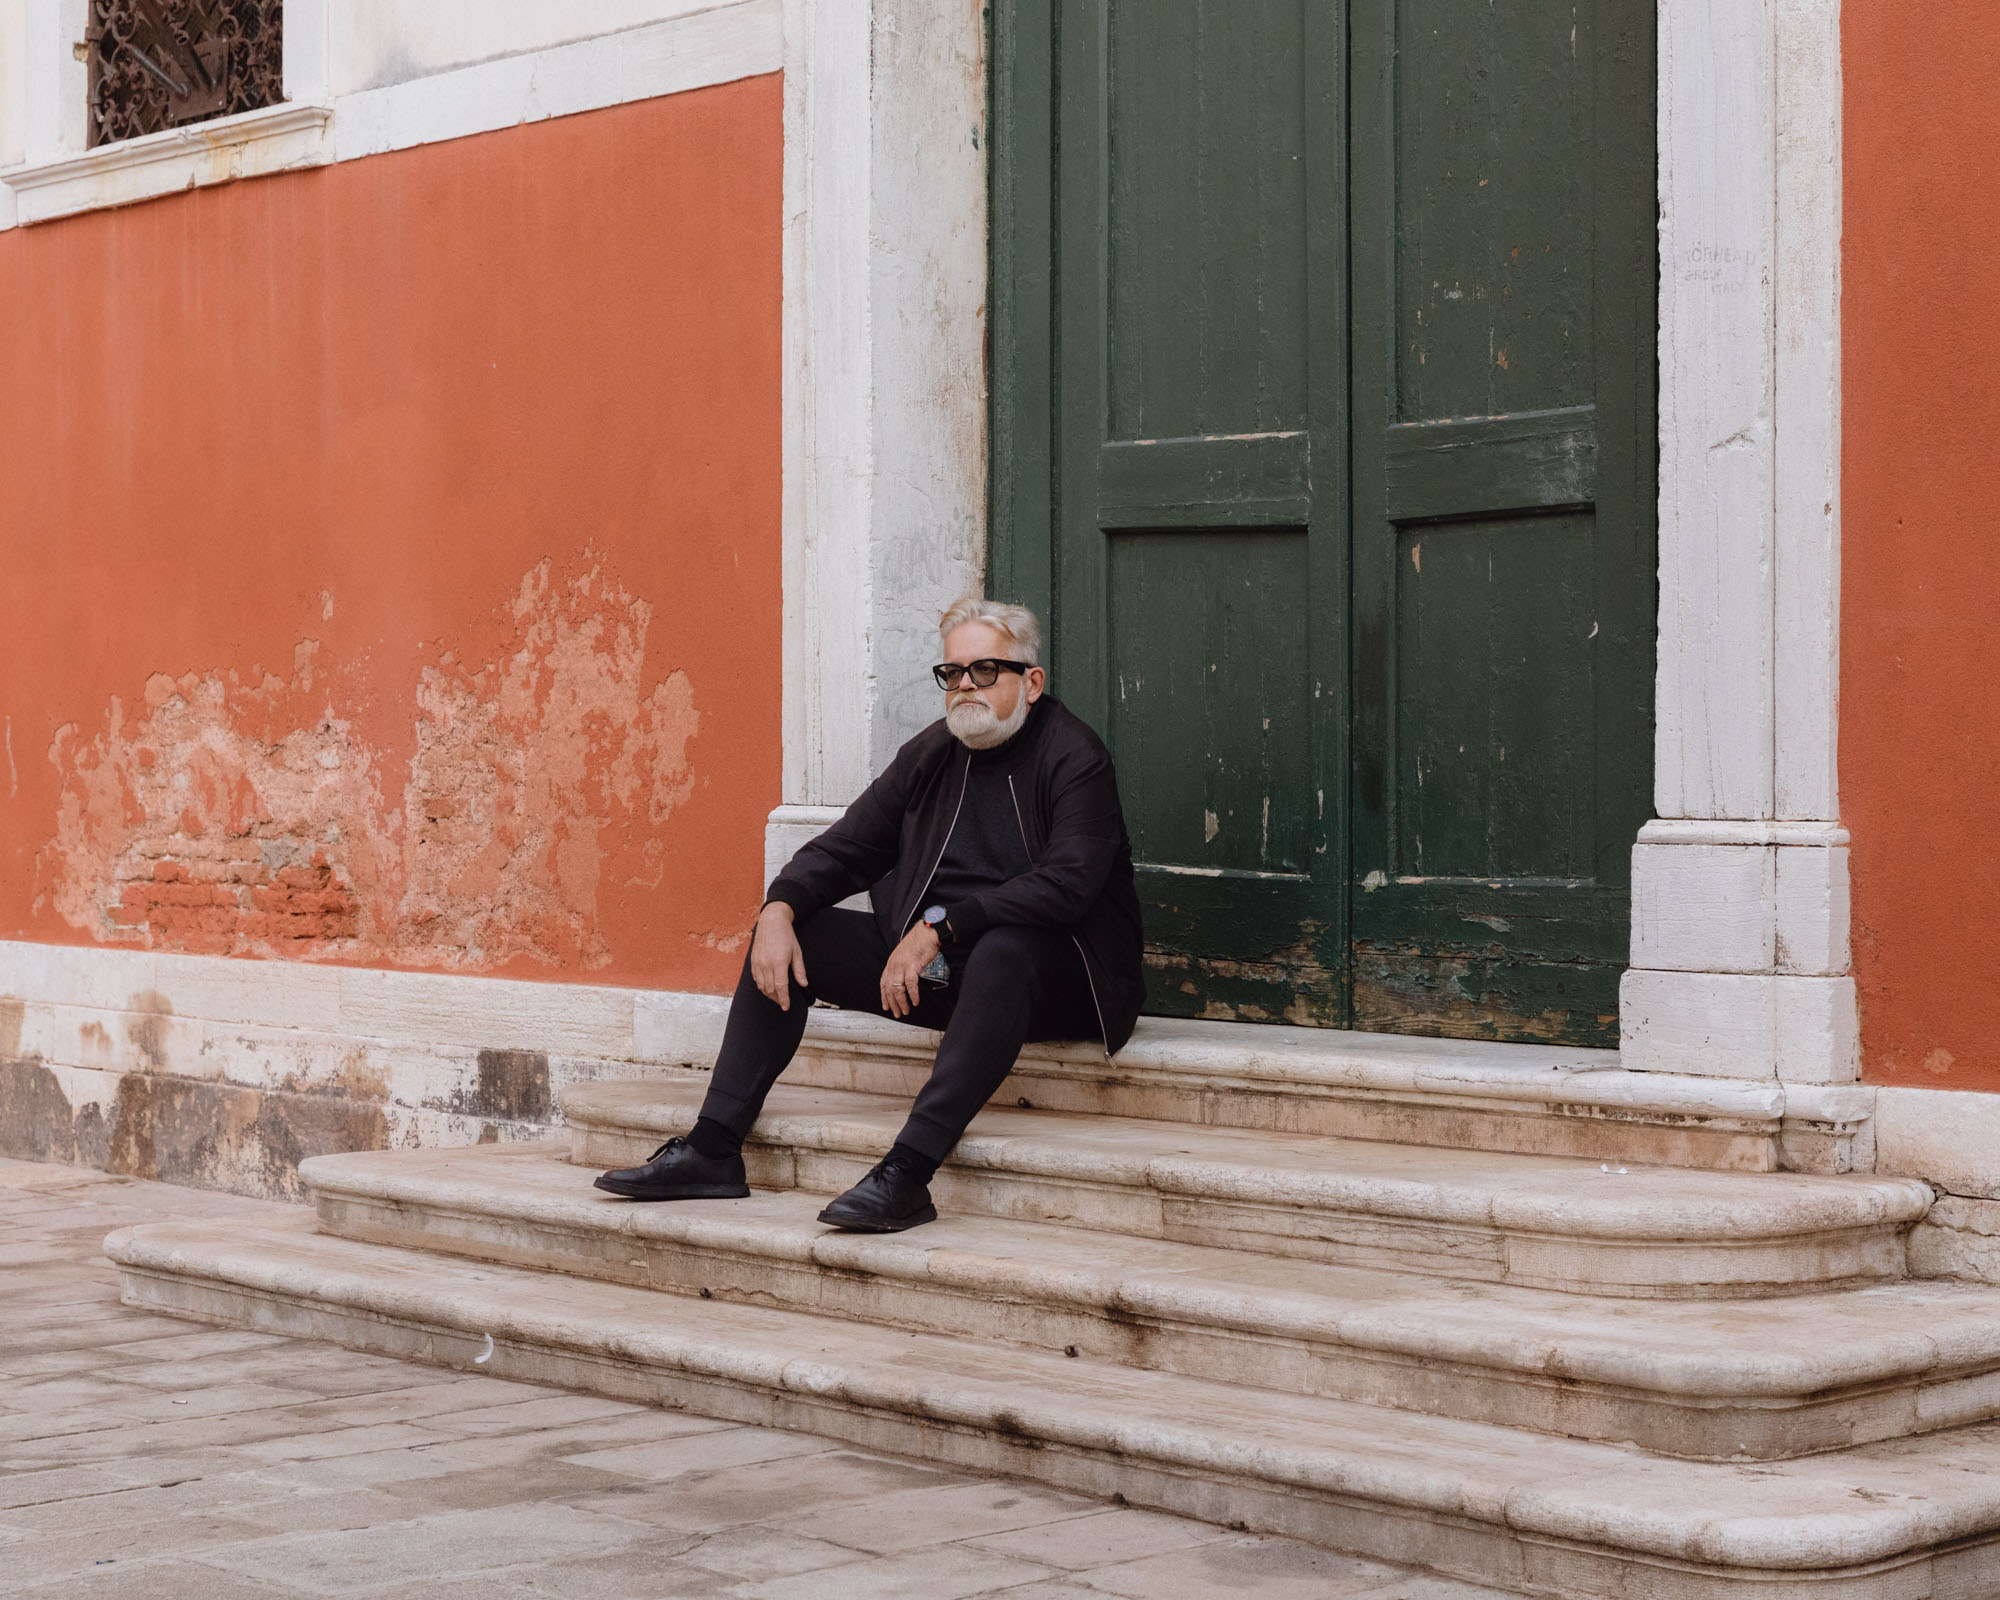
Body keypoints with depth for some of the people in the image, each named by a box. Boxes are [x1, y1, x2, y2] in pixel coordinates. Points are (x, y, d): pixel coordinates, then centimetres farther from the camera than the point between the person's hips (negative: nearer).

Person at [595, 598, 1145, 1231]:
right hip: (938, 967, 7)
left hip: (1056, 973, -7)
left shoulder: (1074, 756, -10)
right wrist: (778, 909, -10)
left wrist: (940, 925, -27)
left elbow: (1065, 885, -23)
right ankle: (712, 1151, -7)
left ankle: (907, 1172, -44)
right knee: (789, 934, -3)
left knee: (1002, 950, -41)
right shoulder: (933, 752, 10)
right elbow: (845, 848, 11)